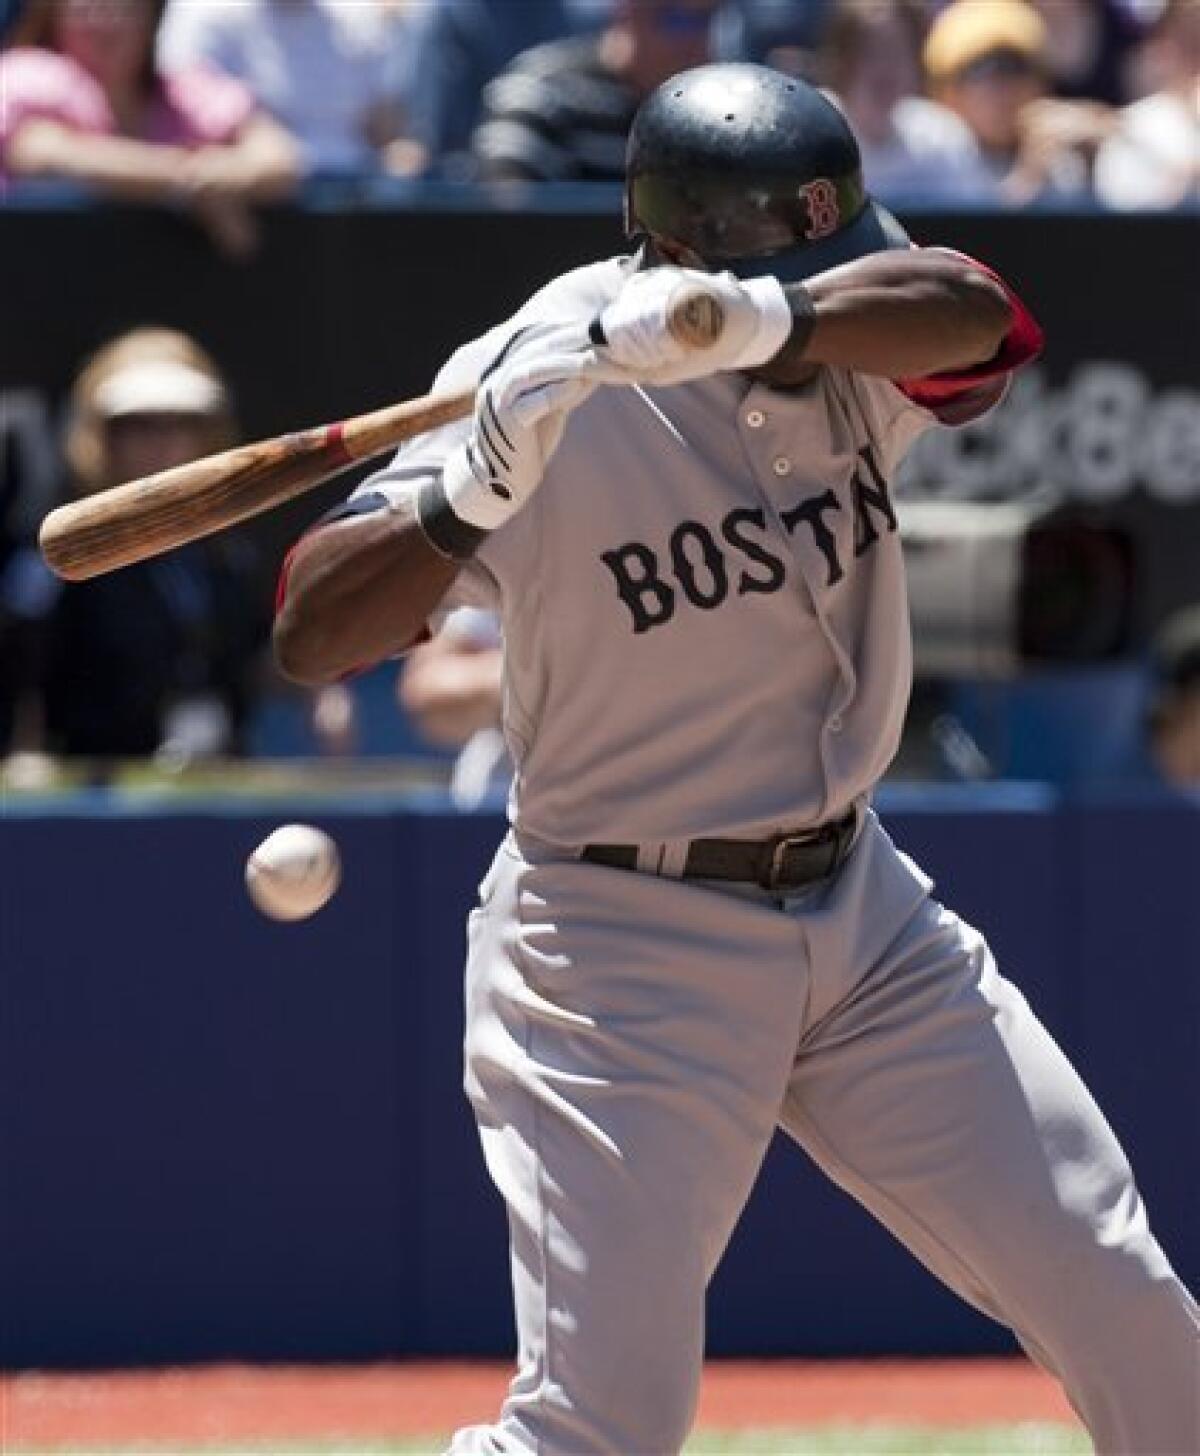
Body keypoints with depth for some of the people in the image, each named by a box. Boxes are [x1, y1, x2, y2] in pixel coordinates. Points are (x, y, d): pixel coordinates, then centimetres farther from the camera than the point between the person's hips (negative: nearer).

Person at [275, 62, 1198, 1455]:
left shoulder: (850, 342, -4)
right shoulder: (544, 385, -17)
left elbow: (971, 311, -28)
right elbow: (310, 635, -24)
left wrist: (759, 318, -44)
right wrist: (474, 492, -41)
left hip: (863, 915, 5)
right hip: (625, 956, -5)